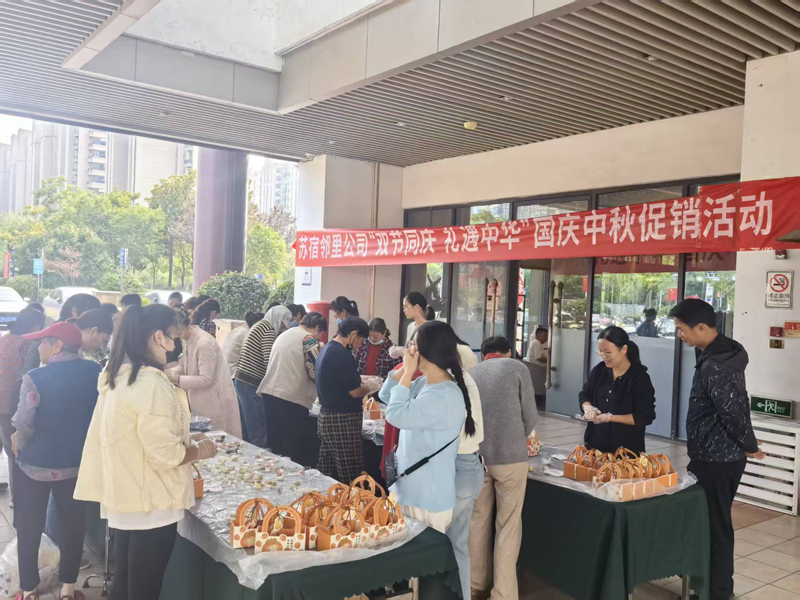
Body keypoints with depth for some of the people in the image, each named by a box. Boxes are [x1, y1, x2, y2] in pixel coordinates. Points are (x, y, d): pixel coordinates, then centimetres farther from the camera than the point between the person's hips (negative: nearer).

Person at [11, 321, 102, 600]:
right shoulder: (95, 372, -7)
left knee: (29, 528, 15)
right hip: (78, 463, 3)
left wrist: (17, 443, 2)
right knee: (72, 525, 14)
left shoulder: (35, 378, -18)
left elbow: (24, 425, -18)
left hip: (35, 463, -3)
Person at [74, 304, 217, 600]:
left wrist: (184, 439, 15)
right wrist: (199, 450, -7)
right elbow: (165, 454, -24)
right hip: (150, 504, -9)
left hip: (125, 498, 9)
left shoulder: (119, 376, 5)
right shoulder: (152, 384, -24)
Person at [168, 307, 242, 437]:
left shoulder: (204, 343, -25)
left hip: (216, 399, -8)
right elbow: (185, 366, 14)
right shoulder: (188, 339, 3)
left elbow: (206, 379, -23)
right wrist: (170, 373, -5)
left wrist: (177, 379, -21)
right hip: (201, 400, 9)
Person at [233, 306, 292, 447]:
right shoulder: (268, 329, -11)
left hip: (241, 380, 10)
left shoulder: (259, 326, 19)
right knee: (259, 434, -6)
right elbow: (270, 362, -16)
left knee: (246, 432, 13)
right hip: (251, 384, -10)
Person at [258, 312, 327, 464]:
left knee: (276, 442, 13)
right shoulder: (309, 338, -5)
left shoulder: (284, 335, 21)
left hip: (270, 392, 8)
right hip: (291, 397, -8)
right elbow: (315, 372, -11)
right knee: (295, 447, 0)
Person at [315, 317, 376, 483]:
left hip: (327, 417, 10)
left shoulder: (327, 350, 12)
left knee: (327, 476, 13)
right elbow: (355, 391, -17)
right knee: (349, 480, -3)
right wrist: (370, 389, 2)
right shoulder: (341, 353, -18)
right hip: (342, 421, -10)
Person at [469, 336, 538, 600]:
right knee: (508, 524, 5)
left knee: (478, 519, 15)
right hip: (510, 456, -3)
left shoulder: (472, 373, 11)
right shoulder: (517, 368, 1)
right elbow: (530, 416, 1)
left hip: (475, 456, 4)